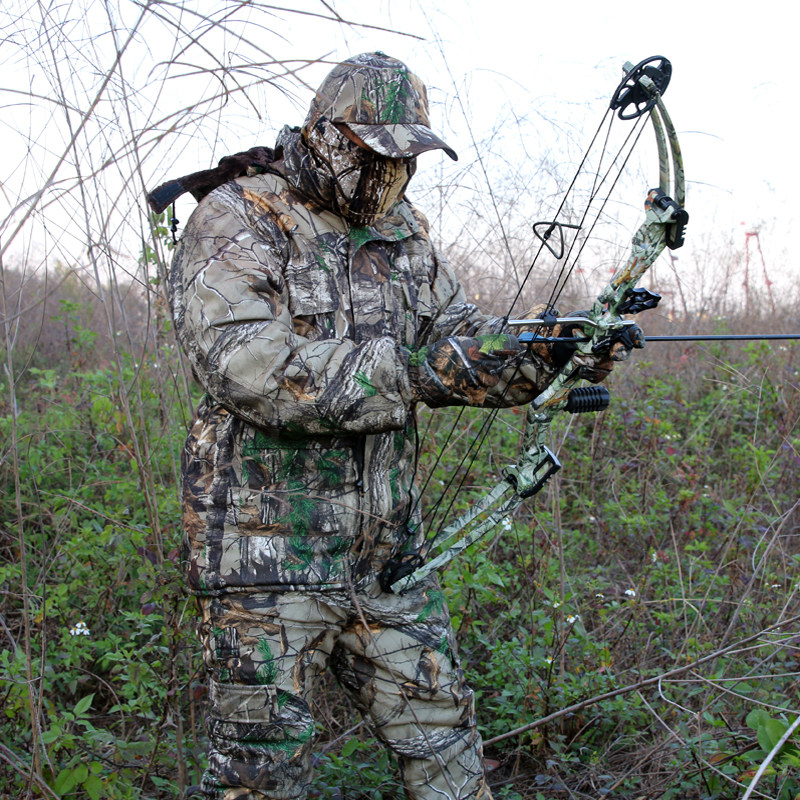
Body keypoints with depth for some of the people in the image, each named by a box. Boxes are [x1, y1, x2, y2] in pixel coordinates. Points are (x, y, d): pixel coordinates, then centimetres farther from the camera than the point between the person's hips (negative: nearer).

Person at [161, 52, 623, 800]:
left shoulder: (403, 233, 12)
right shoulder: (234, 222, -10)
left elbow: (462, 338, 9)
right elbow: (248, 367, -24)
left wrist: (548, 353, -13)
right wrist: (413, 371, -25)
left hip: (385, 554, 6)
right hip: (267, 552, -6)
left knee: (443, 739, 15)